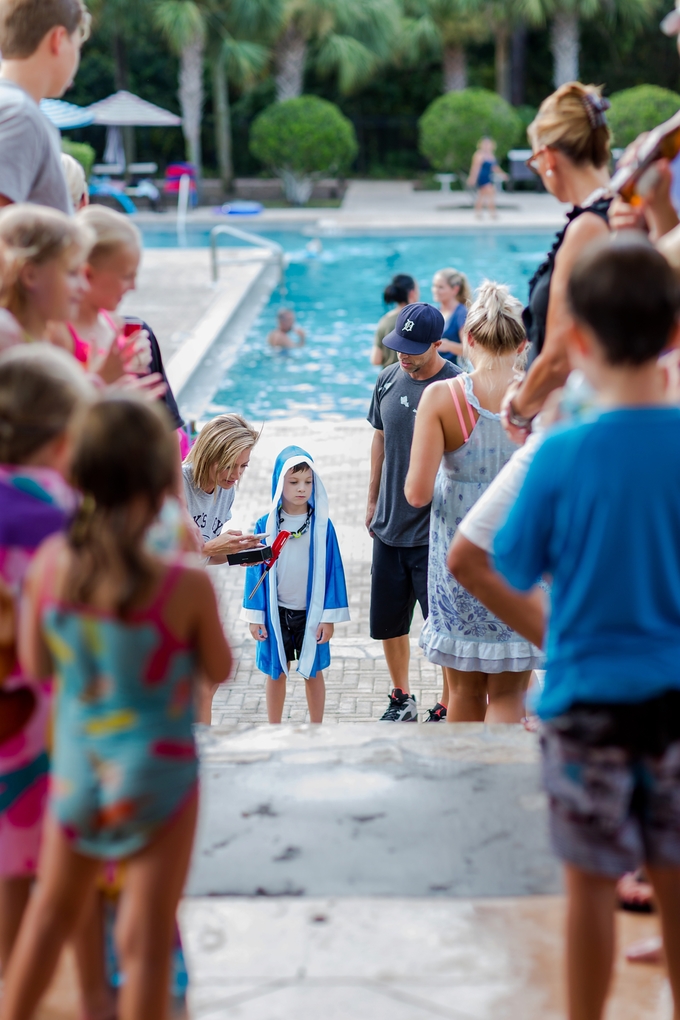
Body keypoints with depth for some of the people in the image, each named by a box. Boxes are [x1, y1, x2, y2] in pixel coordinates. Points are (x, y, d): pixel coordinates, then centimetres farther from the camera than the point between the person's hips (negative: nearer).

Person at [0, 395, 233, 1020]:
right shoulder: (187, 586, -24)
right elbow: (220, 671, -6)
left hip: (75, 773, 4)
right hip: (156, 778, -4)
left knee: (51, 914, 26)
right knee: (147, 941, 10)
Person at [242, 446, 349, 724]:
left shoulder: (322, 525, -7)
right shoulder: (265, 525, -6)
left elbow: (332, 569, -4)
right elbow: (256, 568, -1)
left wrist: (329, 616, -5)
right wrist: (255, 616, -2)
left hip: (312, 612, -1)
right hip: (276, 612, 1)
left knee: (313, 672, 10)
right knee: (276, 672, 11)